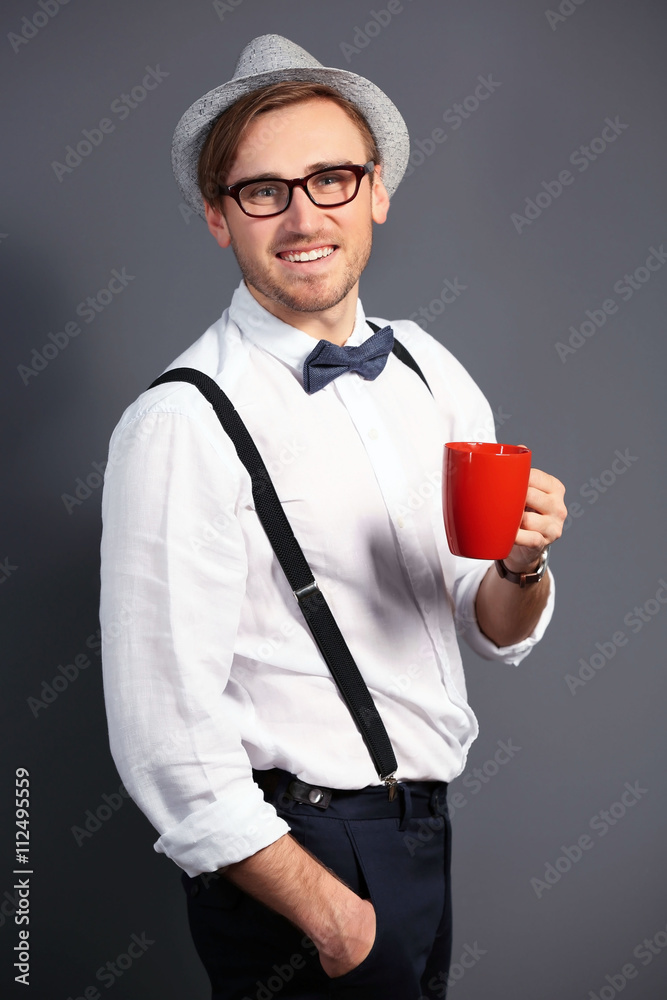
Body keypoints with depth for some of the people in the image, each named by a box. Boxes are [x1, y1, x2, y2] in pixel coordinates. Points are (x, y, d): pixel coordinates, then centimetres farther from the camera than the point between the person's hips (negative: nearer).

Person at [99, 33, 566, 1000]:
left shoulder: (432, 371, 2)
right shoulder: (182, 425, -19)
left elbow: (501, 633, 7)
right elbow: (165, 739, -20)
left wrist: (519, 565, -14)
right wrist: (330, 913, -14)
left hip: (425, 831, 7)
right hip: (292, 852, -6)